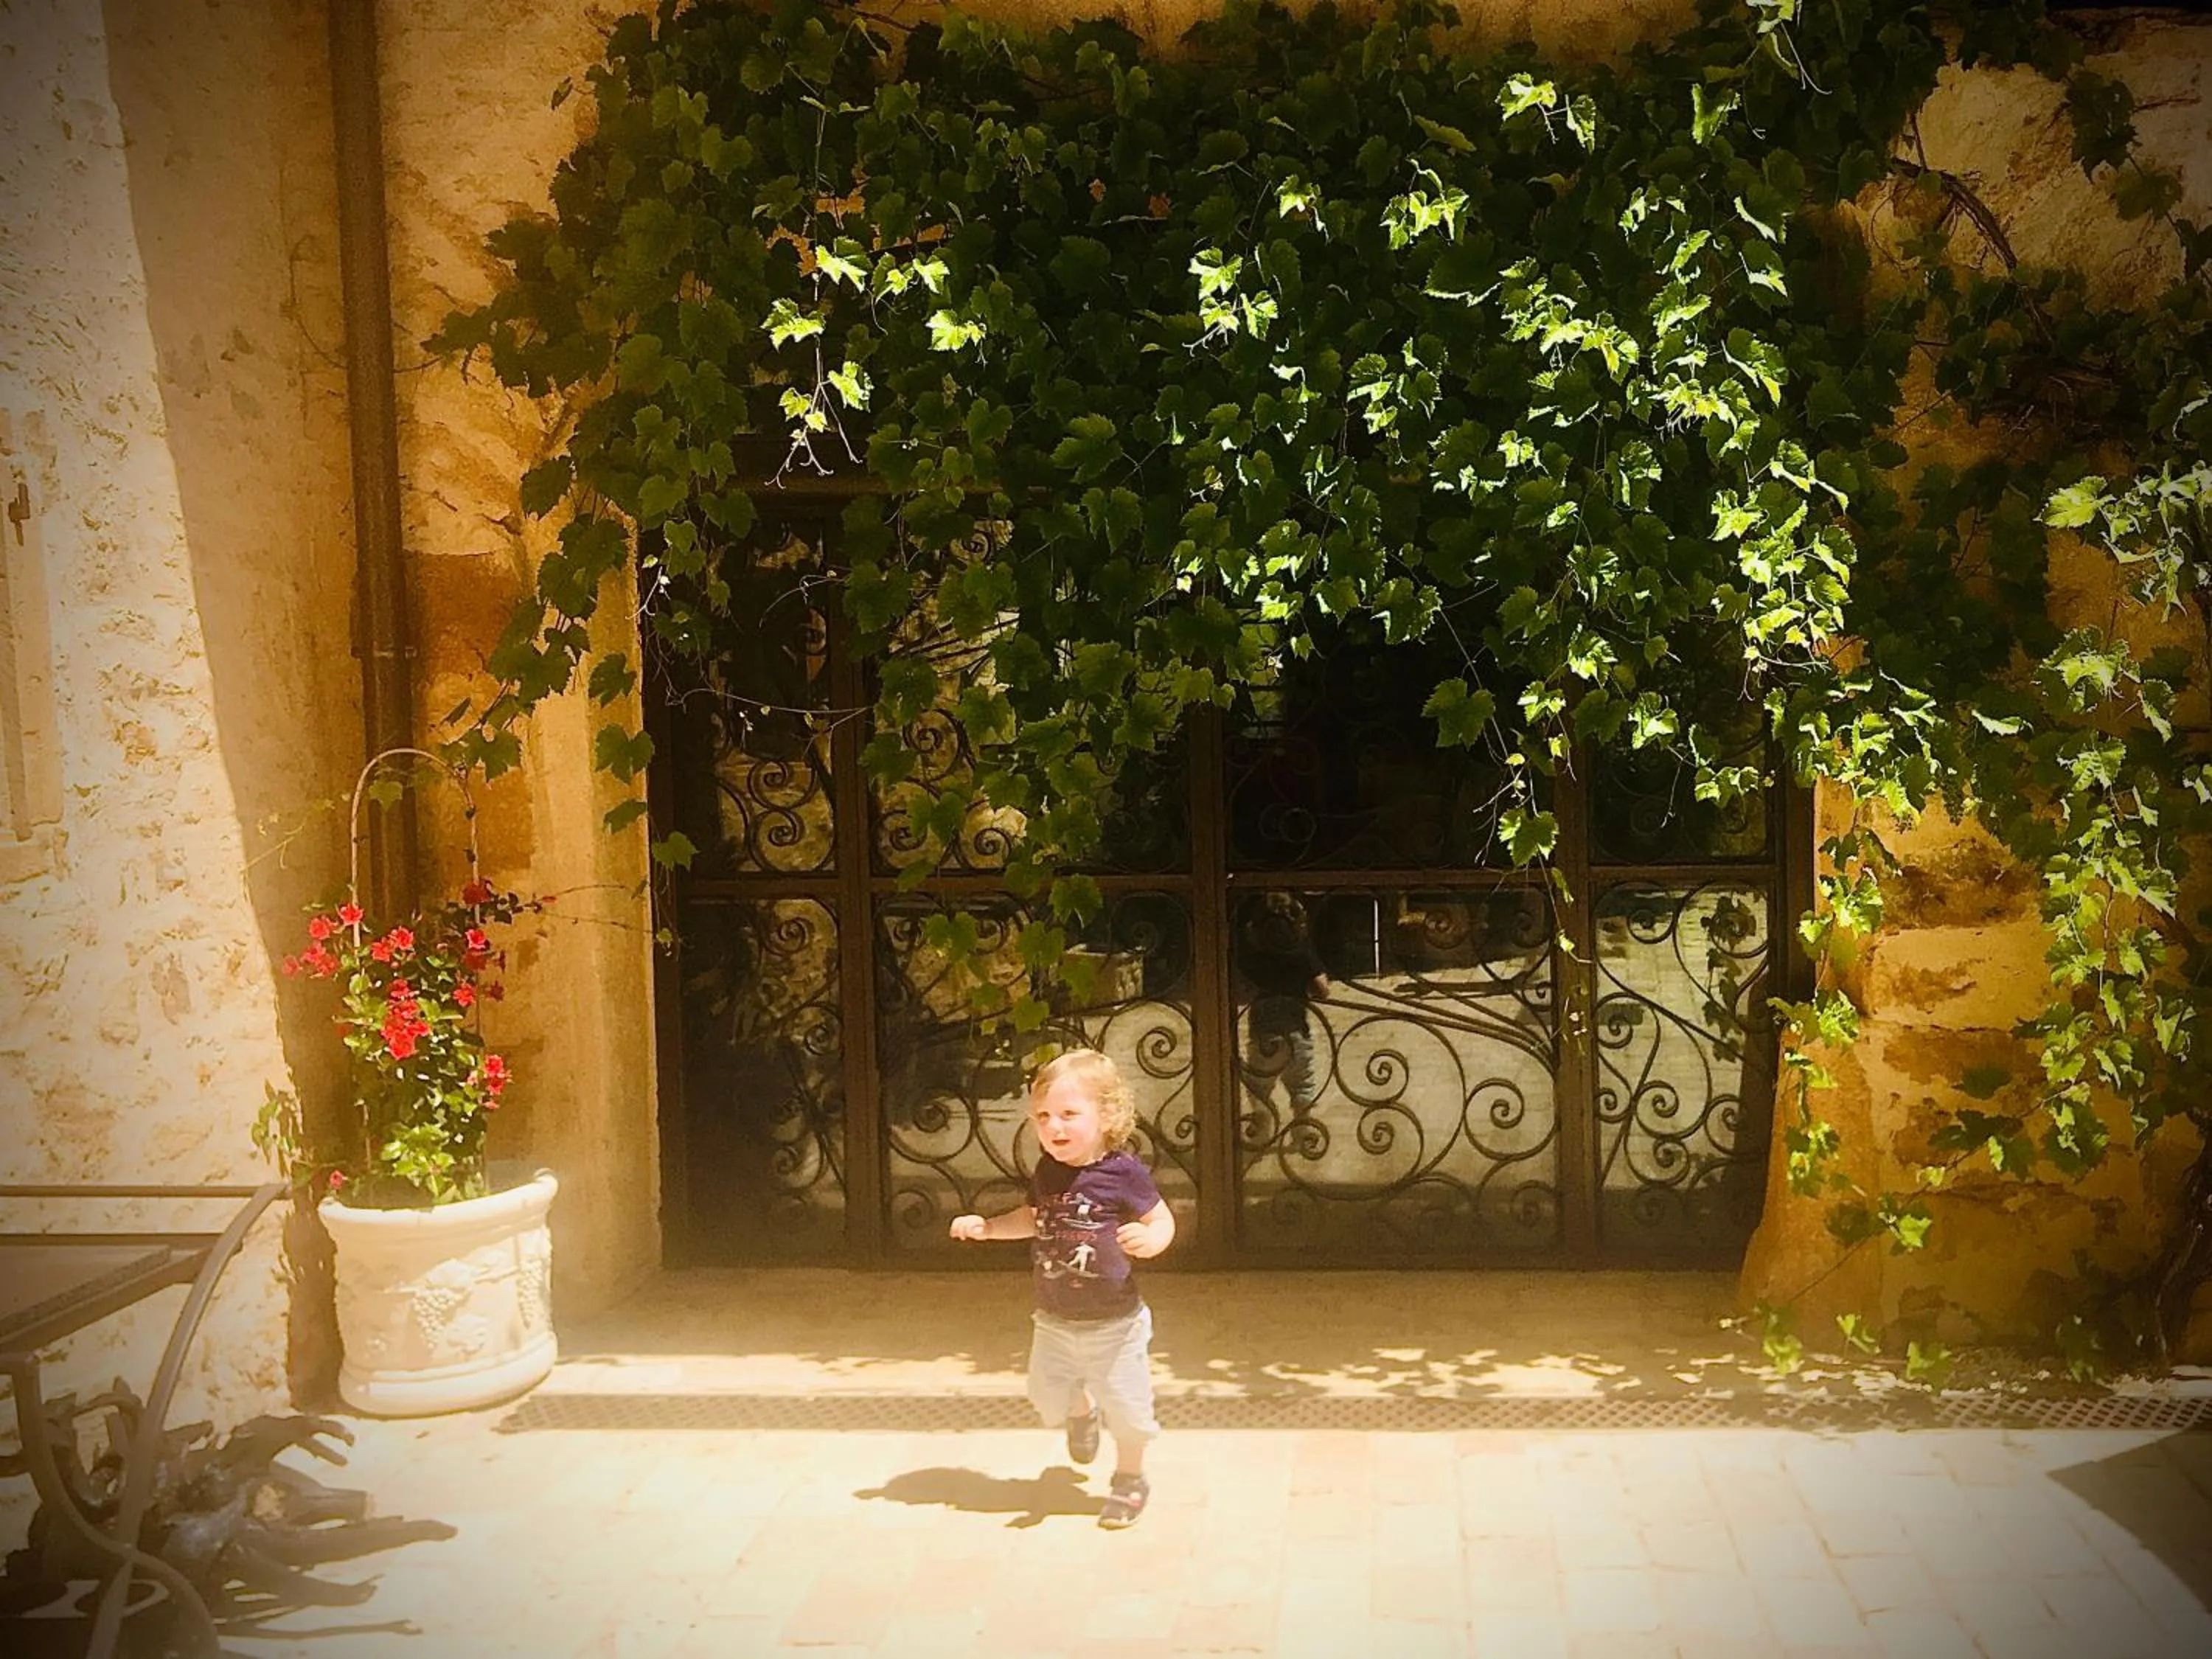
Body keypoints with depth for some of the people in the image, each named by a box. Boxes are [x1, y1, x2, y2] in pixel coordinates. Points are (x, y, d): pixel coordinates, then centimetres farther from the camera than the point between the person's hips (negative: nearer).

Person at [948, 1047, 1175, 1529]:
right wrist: (986, 1226, 4)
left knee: (1125, 1407, 7)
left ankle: (1130, 1479, 34)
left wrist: (1150, 1240, -31)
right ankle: (1082, 1413, 53)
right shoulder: (1046, 1172, -3)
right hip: (1054, 1322, 5)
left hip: (1113, 1325, -5)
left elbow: (1163, 1219, -9)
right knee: (1049, 1397, 17)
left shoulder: (1123, 1171, -19)